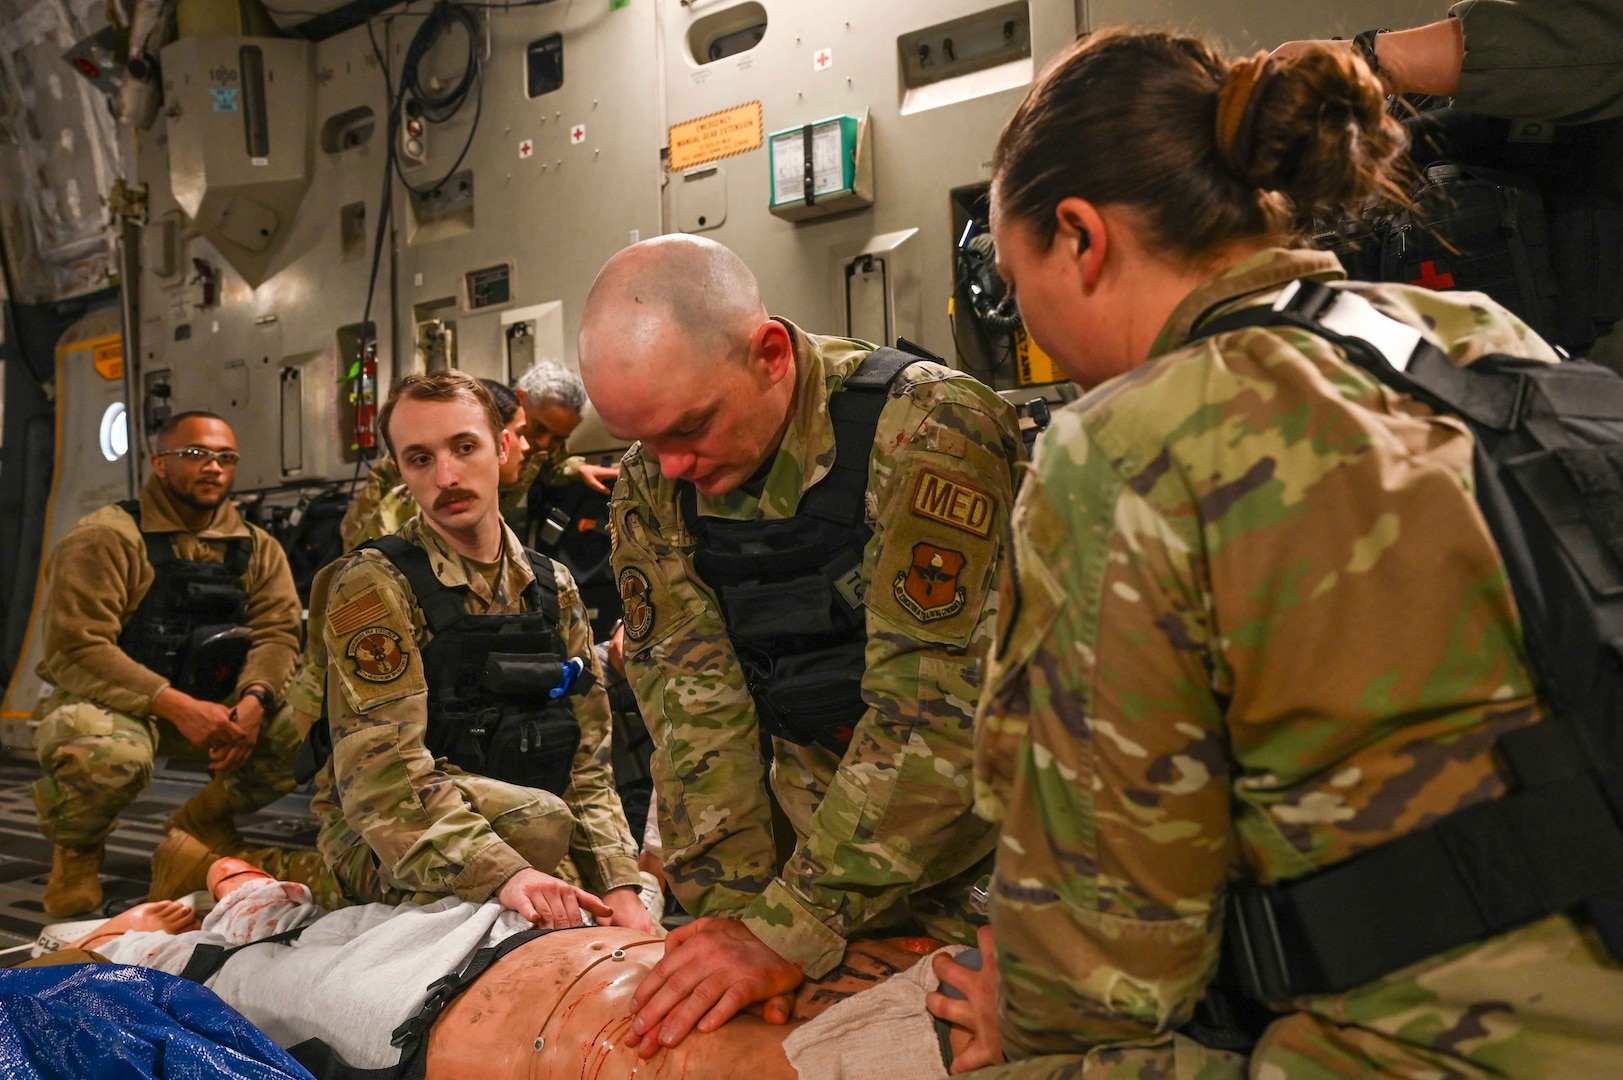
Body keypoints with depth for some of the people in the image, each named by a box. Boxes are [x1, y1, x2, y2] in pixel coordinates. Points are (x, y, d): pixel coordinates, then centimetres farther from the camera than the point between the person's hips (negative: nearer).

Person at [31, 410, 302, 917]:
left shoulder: (258, 549, 6)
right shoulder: (105, 539, -11)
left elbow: (276, 634, -3)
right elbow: (76, 649, -20)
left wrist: (254, 699, -27)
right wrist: (177, 707, -30)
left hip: (215, 705, 5)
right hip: (111, 701, -5)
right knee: (111, 753, -39)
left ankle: (206, 819, 11)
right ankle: (77, 845, 0)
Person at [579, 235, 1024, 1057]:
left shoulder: (930, 428, -23)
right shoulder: (652, 484, -4)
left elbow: (930, 706, -27)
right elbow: (695, 702, -6)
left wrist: (791, 929, -26)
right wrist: (737, 905, -15)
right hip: (815, 839, 4)